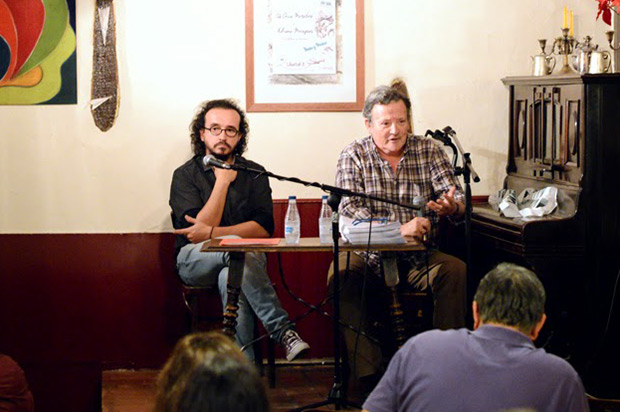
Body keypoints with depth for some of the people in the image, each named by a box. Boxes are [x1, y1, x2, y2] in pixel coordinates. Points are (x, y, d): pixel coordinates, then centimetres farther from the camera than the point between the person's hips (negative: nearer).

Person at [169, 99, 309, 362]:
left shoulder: (254, 173, 10)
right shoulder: (185, 175, 4)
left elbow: (263, 228, -4)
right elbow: (198, 229, -11)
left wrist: (211, 233, -14)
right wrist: (222, 181, -9)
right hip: (195, 261, -1)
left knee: (231, 278, -36)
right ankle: (282, 330, -42)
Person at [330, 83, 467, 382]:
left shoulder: (429, 151, 6)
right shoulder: (353, 156, 1)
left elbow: (457, 199, -3)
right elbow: (350, 212, -12)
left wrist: (452, 207, -30)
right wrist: (399, 229, -27)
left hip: (419, 258, 2)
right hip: (368, 255, -2)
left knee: (455, 270, -26)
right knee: (342, 274, -31)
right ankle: (369, 372, -31)